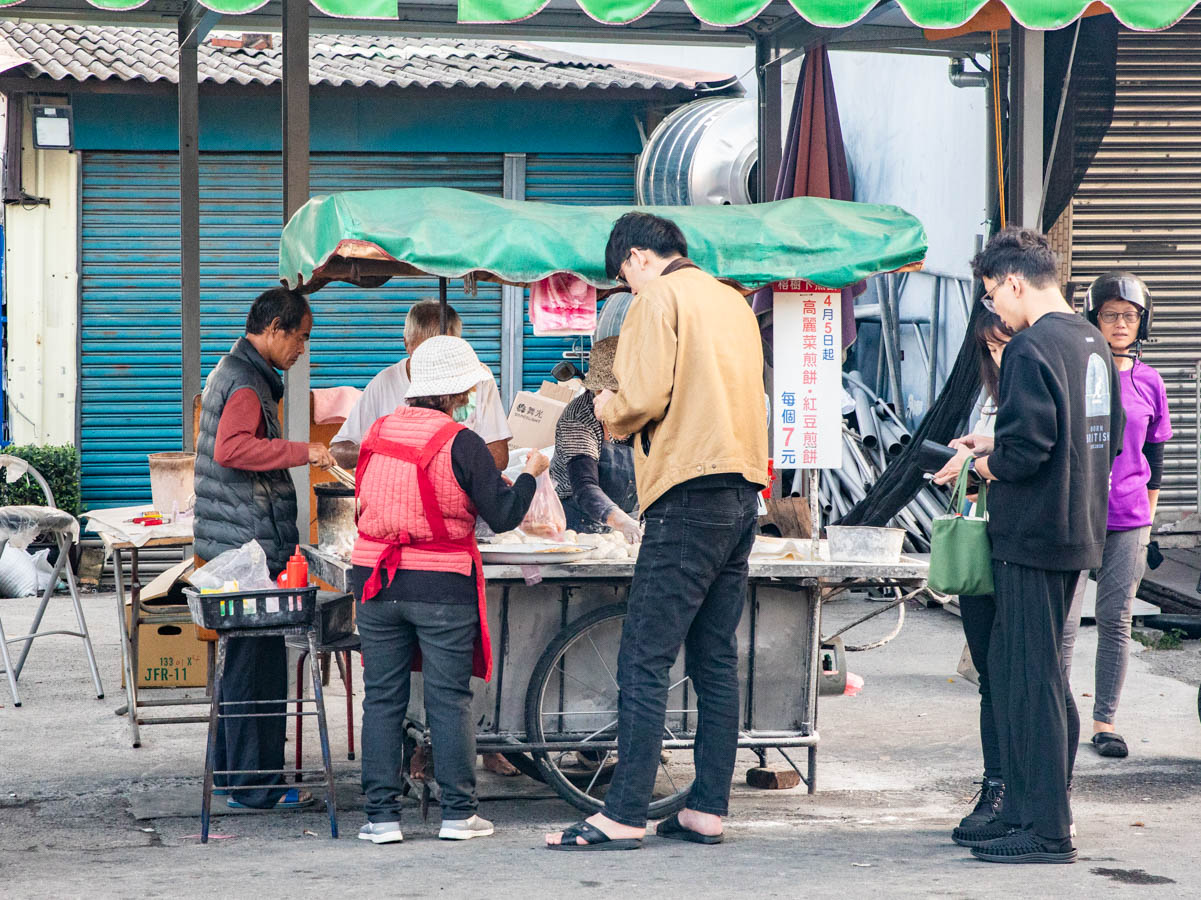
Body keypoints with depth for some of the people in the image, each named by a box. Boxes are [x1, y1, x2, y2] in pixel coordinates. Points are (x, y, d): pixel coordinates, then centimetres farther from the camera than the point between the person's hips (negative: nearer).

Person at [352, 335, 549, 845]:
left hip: (375, 577, 4)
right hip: (442, 587, -4)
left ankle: (381, 815, 6)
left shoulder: (378, 432, 4)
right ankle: (458, 813, 7)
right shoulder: (461, 443, -11)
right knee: (449, 699, 4)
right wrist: (530, 473, 9)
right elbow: (503, 516, -7)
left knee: (382, 698, 7)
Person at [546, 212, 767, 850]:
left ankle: (623, 816, -11)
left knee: (644, 660, -8)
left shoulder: (659, 298, -5)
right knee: (715, 660, 10)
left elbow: (645, 397, -15)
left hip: (691, 494, -8)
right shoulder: (732, 301, 20)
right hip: (743, 491, 8)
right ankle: (707, 810, 11)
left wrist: (609, 411, 6)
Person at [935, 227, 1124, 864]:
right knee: (1013, 666, 17)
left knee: (1032, 676, -4)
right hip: (1079, 531, 9)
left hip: (1033, 536, -9)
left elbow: (1026, 447, -25)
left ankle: (1047, 830, -1)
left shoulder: (1031, 348, -17)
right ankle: (1024, 807, 21)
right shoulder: (1093, 343, 12)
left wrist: (990, 464, -3)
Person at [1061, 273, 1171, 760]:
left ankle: (1104, 721, 14)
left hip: (1128, 519, 3)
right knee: (1065, 620, -6)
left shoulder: (1149, 382, 7)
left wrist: (1148, 518, 15)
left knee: (1116, 620, 6)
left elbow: (1154, 453, 16)